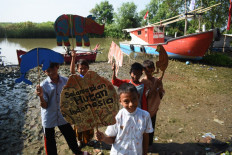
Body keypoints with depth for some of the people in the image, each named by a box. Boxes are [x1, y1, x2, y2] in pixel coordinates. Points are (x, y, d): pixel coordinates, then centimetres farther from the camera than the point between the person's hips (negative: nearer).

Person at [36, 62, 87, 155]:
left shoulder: (65, 81, -10)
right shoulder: (43, 85, -14)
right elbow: (44, 106, -15)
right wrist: (41, 96, -32)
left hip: (63, 116, 2)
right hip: (49, 118, -2)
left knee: (70, 135, 19)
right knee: (49, 140, 16)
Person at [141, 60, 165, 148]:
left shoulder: (157, 81, -4)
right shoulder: (142, 82, -17)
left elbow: (161, 96, 2)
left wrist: (160, 89, -17)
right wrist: (152, 89, -29)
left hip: (154, 109, 4)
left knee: (151, 127, 21)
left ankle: (149, 143, 44)